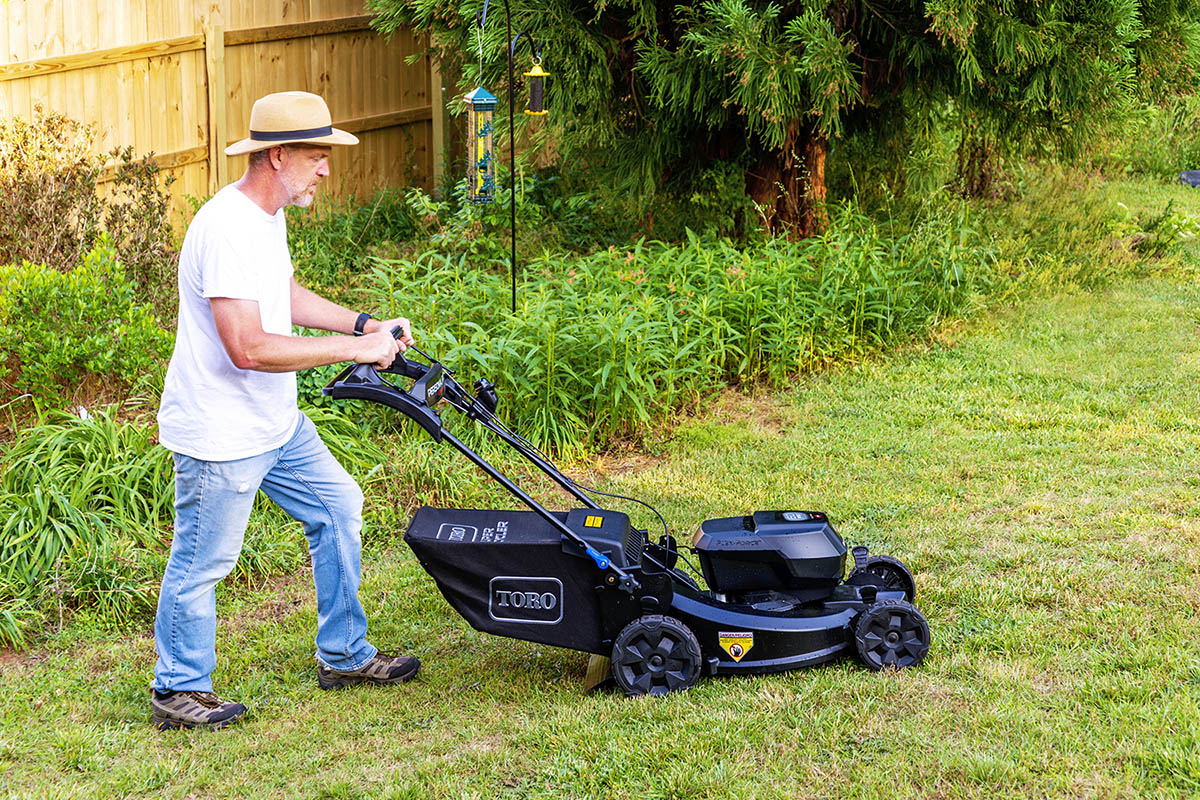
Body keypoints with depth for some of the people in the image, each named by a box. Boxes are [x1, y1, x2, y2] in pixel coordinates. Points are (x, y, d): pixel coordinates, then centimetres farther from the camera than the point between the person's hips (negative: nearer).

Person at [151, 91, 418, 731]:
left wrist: (364, 324, 11)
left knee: (337, 507, 16)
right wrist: (352, 348, -26)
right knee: (201, 562, 3)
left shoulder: (268, 215, 6)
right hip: (220, 433, -10)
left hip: (275, 423, 10)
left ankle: (345, 656, 28)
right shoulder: (227, 229, -27)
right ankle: (179, 691, 20)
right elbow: (248, 348, -32)